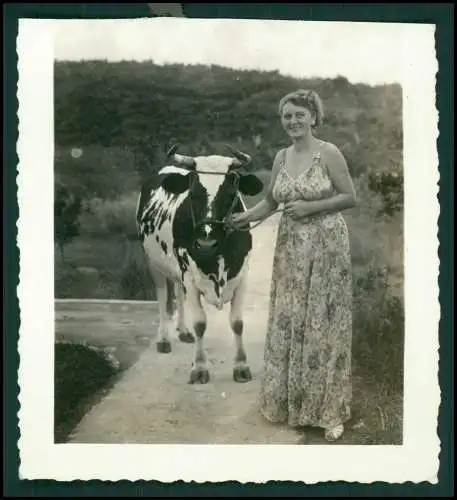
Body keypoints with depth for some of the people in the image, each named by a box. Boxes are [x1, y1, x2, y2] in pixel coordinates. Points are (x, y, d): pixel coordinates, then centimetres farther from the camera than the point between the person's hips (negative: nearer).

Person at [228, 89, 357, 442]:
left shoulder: (329, 153, -9)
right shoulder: (281, 157, 9)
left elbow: (350, 197, -8)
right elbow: (271, 201, 13)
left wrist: (310, 206, -17)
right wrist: (247, 216, -5)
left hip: (326, 246, -5)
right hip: (290, 247, 6)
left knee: (323, 324, 1)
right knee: (288, 321, 10)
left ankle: (330, 410, 14)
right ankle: (290, 400, 27)